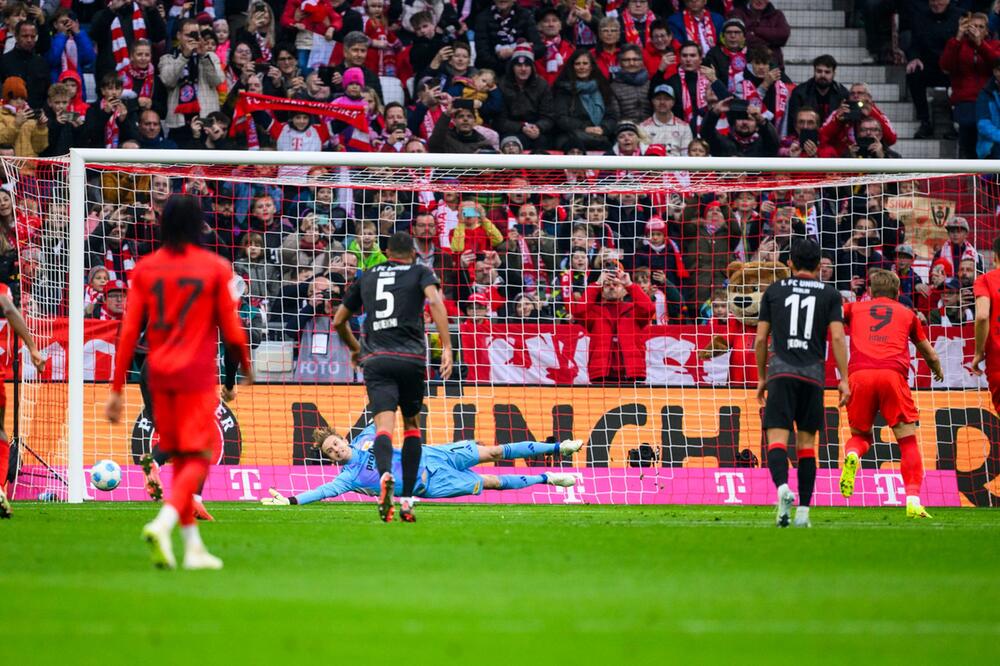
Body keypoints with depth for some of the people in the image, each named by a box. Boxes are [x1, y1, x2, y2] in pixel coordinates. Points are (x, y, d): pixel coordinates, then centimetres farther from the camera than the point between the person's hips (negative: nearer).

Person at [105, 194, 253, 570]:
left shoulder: (145, 268, 3)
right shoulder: (215, 268, -5)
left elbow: (129, 331, 1)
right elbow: (230, 328, -3)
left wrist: (117, 388, 4)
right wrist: (246, 367, 16)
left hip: (159, 376, 4)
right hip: (197, 376, -4)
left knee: (179, 459, 15)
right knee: (198, 460, -2)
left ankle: (193, 546, 18)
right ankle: (164, 522, -27)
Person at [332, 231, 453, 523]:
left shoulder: (366, 277, 22)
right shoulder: (421, 272, 12)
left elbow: (338, 321, 28)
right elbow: (435, 301, -10)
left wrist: (355, 349, 46)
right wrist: (447, 348, -14)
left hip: (375, 359, 1)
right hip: (411, 358, -1)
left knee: (384, 426, -13)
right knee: (412, 424, 18)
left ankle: (385, 475, -45)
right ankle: (407, 499, 11)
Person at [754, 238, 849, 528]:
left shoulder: (774, 291, 11)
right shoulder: (830, 294, 9)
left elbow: (761, 339, 10)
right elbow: (837, 337, -2)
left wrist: (762, 378, 20)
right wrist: (844, 380, 0)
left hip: (780, 373, -1)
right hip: (813, 374, 1)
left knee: (777, 438, -8)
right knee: (806, 443, 9)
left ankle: (782, 487, -35)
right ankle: (803, 510, 5)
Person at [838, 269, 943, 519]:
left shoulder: (855, 308, 26)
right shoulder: (907, 314, 27)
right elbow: (930, 355, 38)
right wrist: (938, 371, 58)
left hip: (859, 374, 1)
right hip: (893, 374, -1)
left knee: (860, 435, 20)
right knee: (908, 441, 5)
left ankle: (852, 456, -15)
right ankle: (913, 501, -11)